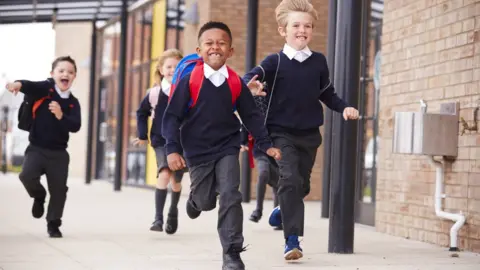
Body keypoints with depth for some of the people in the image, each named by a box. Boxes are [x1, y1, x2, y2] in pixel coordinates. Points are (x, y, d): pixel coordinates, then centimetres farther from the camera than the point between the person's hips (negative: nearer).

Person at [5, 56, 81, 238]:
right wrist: (18, 84, -52)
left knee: (59, 189, 1)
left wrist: (61, 116, -26)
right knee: (27, 175, -24)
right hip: (36, 148, -2)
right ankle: (39, 197, 10)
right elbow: (31, 86, -29)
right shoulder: (45, 89, -7)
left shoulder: (73, 102, 1)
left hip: (58, 153, 2)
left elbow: (75, 126, -8)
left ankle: (53, 225, 20)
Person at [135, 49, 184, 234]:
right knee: (164, 174, -24)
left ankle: (173, 212, 42)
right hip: (161, 142, -1)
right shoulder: (154, 93, -3)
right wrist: (143, 136, 10)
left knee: (176, 181, 13)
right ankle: (158, 218, -22)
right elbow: (142, 113, 13)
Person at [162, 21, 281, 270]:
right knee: (206, 201, 10)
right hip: (198, 152, -1)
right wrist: (172, 149, -18)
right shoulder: (189, 80, -13)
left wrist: (266, 145, 2)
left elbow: (251, 116, 6)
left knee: (230, 197, -12)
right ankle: (195, 199, 50)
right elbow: (172, 116, -11)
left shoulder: (236, 83, -4)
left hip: (228, 149, 1)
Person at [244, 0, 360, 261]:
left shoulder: (318, 61, 3)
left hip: (310, 134, 4)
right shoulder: (275, 61, -8)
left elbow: (327, 94, 14)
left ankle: (284, 210, 49)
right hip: (282, 133, -4)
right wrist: (251, 86, -46)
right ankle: (292, 239, -16)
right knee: (290, 179, -20)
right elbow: (252, 76, -24)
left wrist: (344, 107, -2)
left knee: (302, 184, 16)